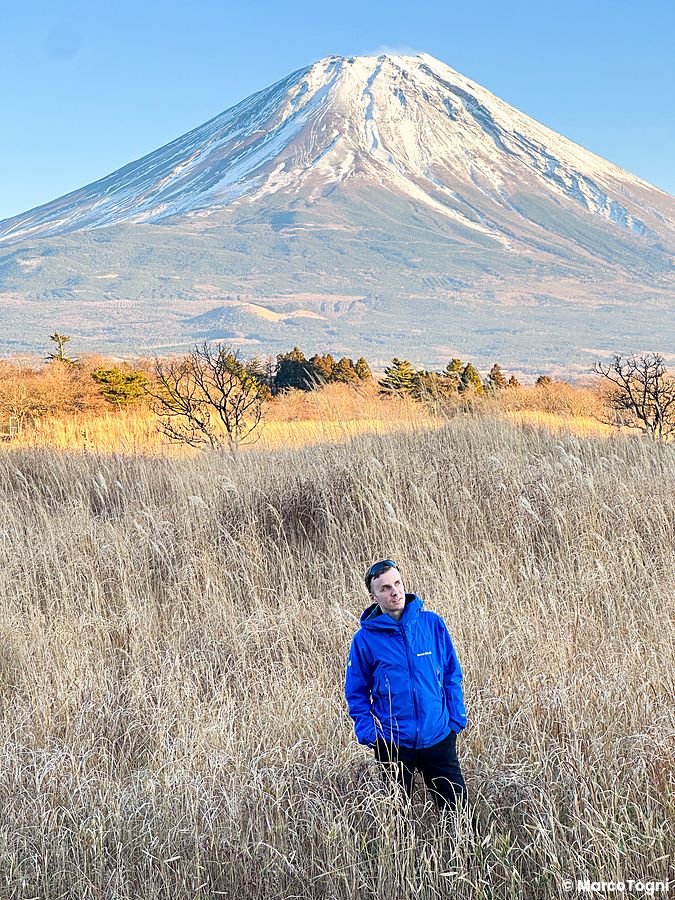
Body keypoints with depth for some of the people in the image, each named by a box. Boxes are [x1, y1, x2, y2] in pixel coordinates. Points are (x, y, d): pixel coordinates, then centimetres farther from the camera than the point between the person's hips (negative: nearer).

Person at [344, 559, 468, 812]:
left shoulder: (432, 623, -4)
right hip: (392, 743, -1)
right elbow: (356, 694, 0)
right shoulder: (365, 639, -9)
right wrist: (368, 734, -8)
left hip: (438, 737, 1)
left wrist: (456, 720, 0)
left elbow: (452, 675, 5)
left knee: (456, 806, 12)